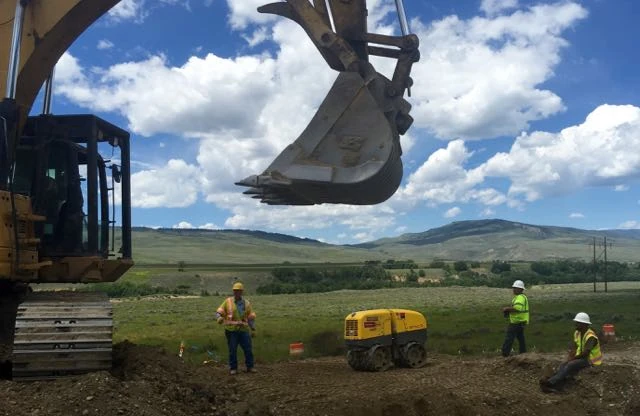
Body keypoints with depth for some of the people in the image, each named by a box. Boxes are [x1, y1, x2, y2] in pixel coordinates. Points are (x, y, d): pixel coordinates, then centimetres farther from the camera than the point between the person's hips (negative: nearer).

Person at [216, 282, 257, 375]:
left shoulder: (246, 303, 7)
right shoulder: (228, 301, 1)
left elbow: (251, 318, 11)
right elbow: (218, 312, -2)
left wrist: (253, 329, 6)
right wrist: (219, 318, -25)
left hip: (243, 330, 2)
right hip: (231, 330, -2)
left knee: (248, 349, 2)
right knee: (232, 350, 2)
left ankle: (250, 367, 15)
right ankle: (233, 368, 14)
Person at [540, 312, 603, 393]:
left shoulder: (591, 337, -20)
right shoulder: (577, 333, 7)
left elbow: (585, 353, -26)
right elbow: (573, 347, 6)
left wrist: (573, 358, -16)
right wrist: (569, 358, -12)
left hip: (591, 360, -8)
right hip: (581, 358, 8)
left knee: (571, 365, -30)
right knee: (563, 365, -18)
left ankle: (551, 382, -40)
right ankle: (553, 386, -38)